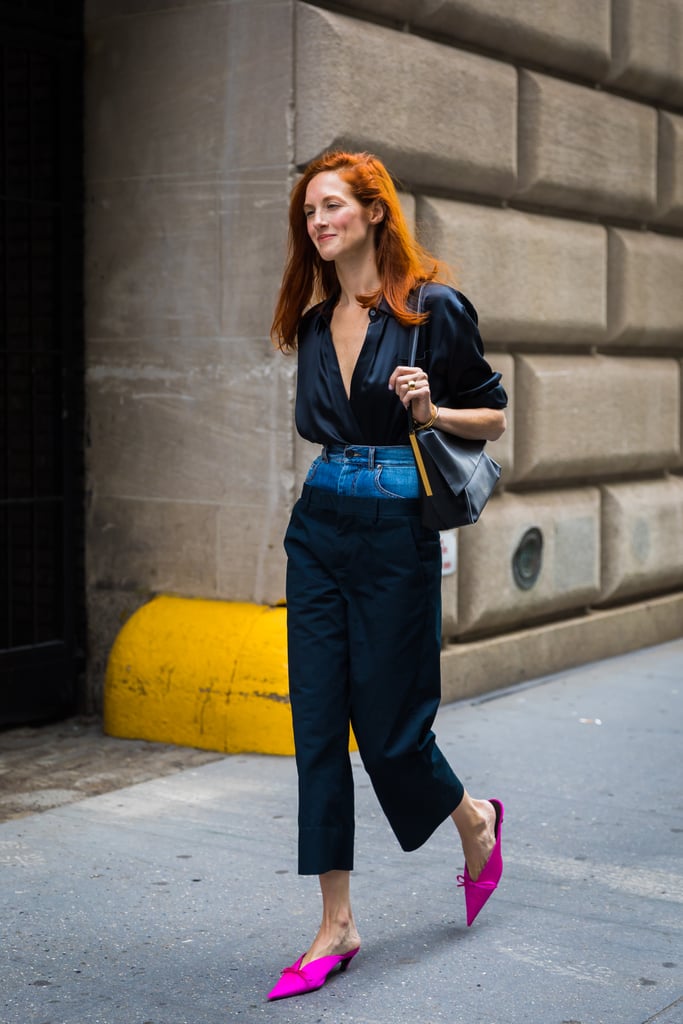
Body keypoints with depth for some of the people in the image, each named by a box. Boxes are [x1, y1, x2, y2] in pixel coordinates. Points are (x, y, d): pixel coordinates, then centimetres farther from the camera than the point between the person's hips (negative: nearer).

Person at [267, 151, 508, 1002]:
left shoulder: (432, 308, -5)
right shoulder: (314, 322, 11)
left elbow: (495, 416, -1)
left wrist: (429, 411, -17)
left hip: (396, 531, -5)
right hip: (320, 526, 6)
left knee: (388, 724, 0)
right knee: (317, 724, 2)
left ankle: (475, 820, 34)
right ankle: (336, 927, 10)